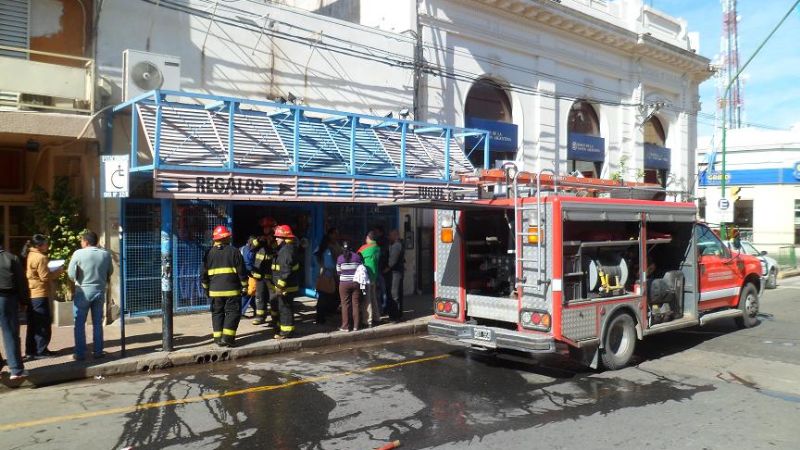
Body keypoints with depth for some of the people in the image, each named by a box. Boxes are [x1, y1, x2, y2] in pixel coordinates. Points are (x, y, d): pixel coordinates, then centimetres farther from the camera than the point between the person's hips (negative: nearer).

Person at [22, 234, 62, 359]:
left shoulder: (29, 256, 12)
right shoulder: (40, 257, -17)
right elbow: (45, 277, -19)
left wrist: (52, 270, 14)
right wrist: (58, 271, -6)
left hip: (31, 294, 9)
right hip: (40, 294, -9)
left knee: (33, 323, 14)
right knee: (43, 323, -1)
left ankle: (30, 350, 19)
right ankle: (40, 351, 3)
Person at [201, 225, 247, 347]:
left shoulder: (209, 253, 5)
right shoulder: (233, 251, -4)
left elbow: (203, 273, 9)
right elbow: (241, 271, -4)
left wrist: (206, 288, 20)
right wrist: (244, 286, 5)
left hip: (215, 290, 3)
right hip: (232, 289, -3)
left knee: (217, 313, 11)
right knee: (233, 312, 2)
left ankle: (218, 337, 9)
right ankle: (227, 337, -7)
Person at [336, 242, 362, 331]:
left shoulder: (340, 258, -2)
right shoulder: (357, 256, 0)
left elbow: (338, 272, 3)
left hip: (344, 284, -1)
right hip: (356, 283, 1)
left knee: (345, 305, 4)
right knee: (356, 304, 6)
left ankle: (345, 326, 7)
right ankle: (356, 326, 10)